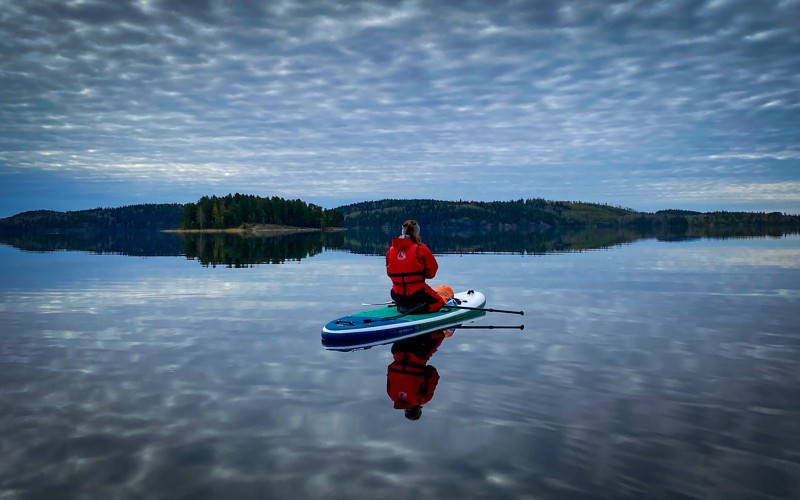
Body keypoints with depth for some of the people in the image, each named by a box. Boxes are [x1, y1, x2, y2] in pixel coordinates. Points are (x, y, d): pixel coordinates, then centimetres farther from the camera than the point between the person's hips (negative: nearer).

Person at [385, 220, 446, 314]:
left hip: (397, 296, 6)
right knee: (439, 301, 16)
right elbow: (431, 271, -4)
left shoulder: (391, 250, 2)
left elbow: (389, 273, 11)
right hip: (417, 294, -5)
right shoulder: (421, 249, -11)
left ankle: (402, 307, 5)